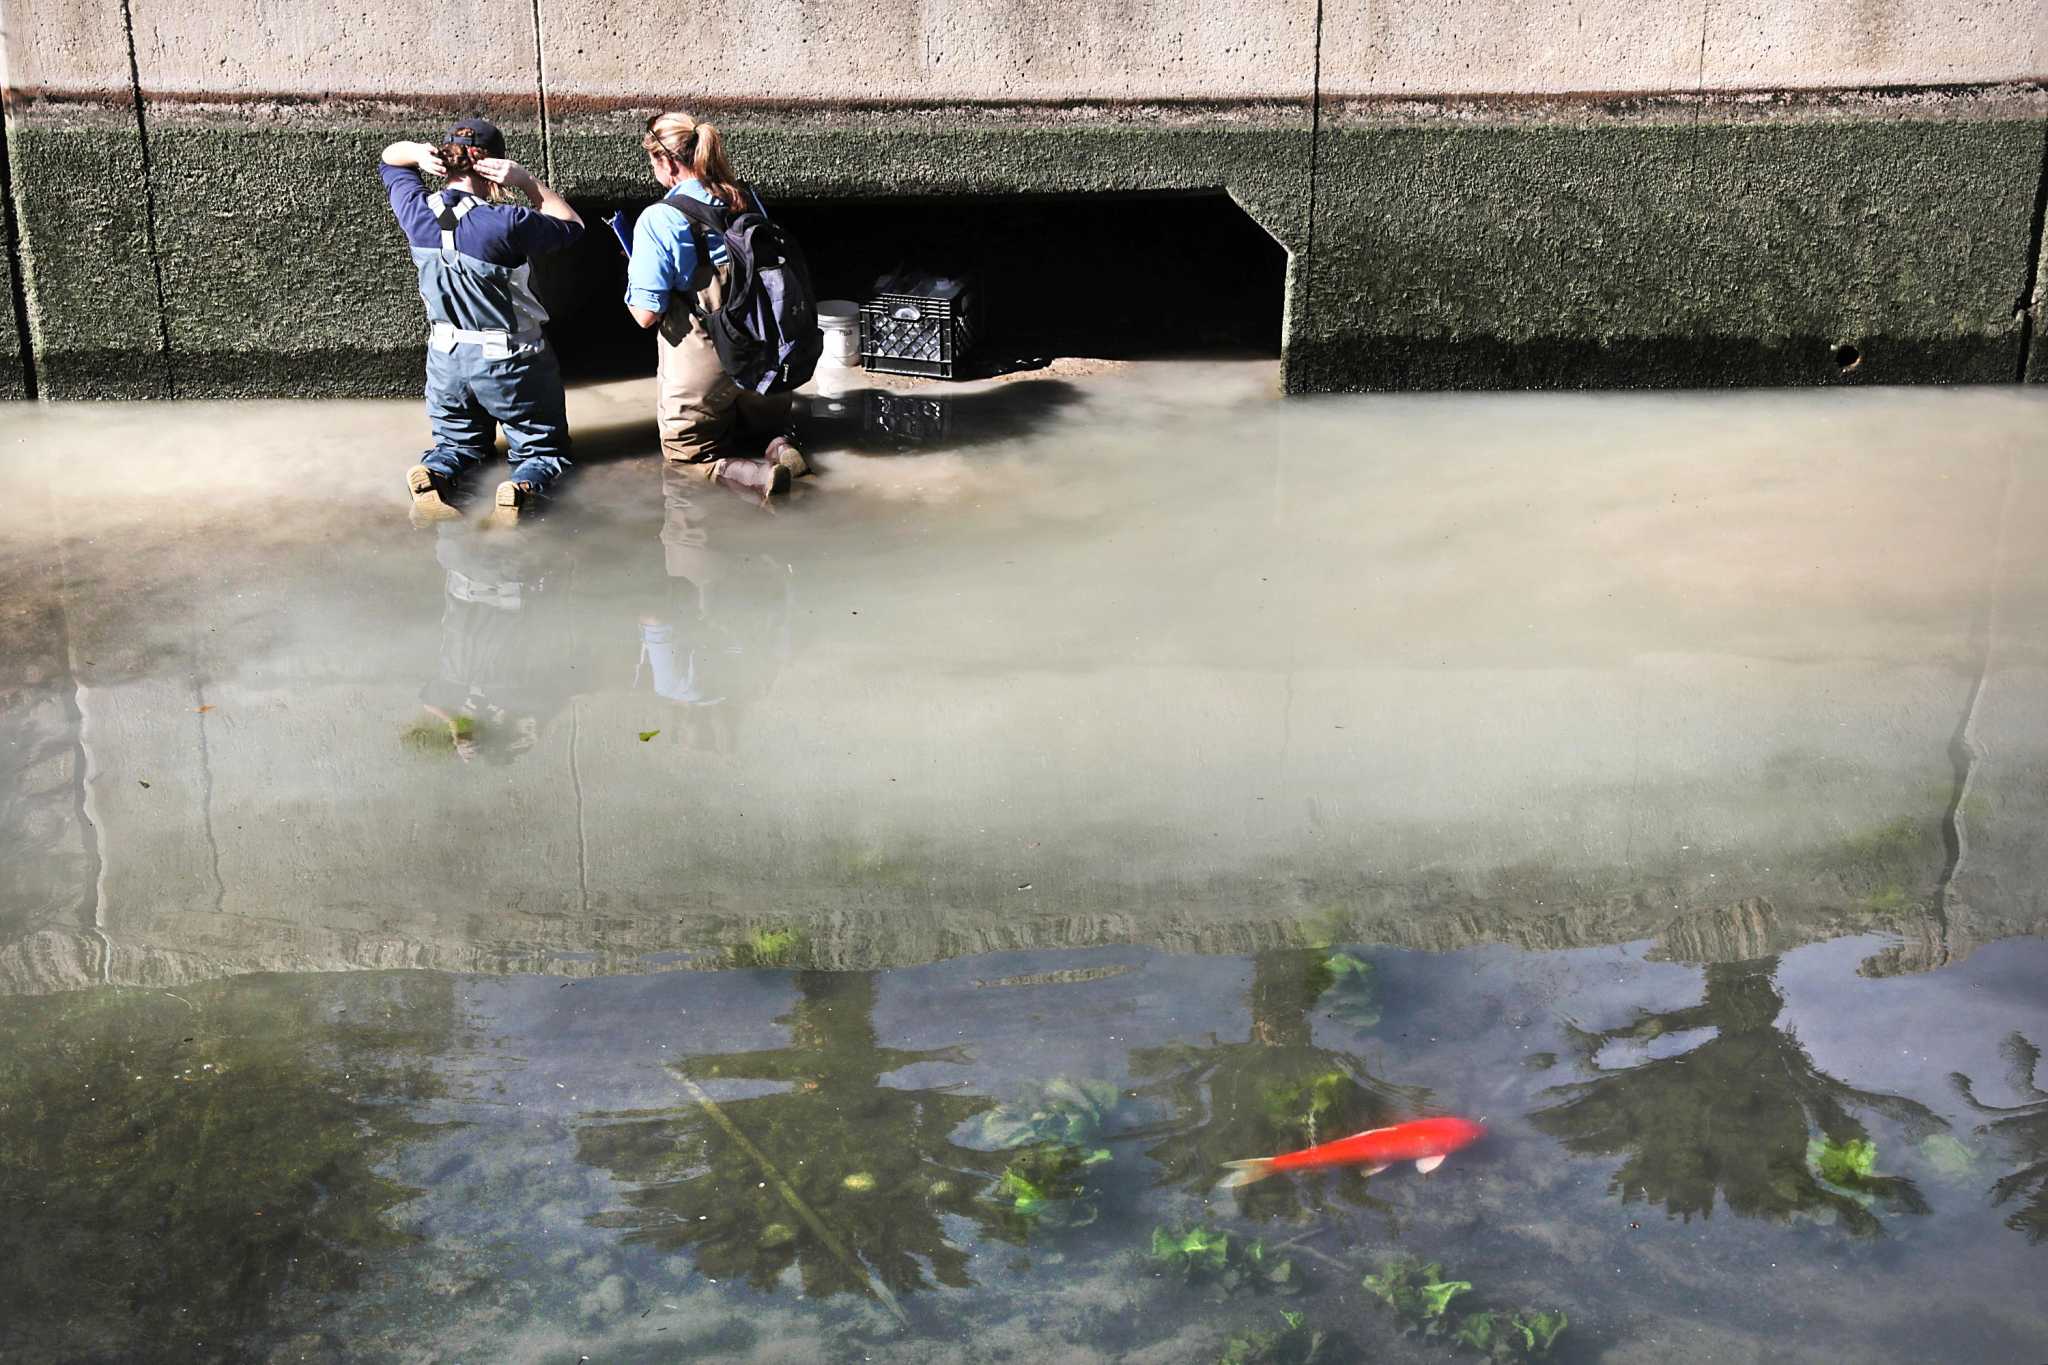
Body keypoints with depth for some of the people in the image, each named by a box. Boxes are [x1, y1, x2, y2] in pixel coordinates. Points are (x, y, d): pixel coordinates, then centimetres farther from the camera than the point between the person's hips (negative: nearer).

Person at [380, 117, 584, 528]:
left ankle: (431, 475, -10)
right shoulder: (504, 224, -25)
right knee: (541, 446, 13)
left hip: (446, 358, 5)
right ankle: (522, 487, -22)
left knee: (457, 441, 25)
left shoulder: (418, 213, -10)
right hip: (509, 361, -5)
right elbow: (571, 225, -9)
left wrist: (418, 153, -10)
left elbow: (389, 158, 11)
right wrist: (526, 182, -15)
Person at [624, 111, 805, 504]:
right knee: (765, 423, 32)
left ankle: (757, 476, -16)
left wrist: (634, 272, 4)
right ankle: (779, 445, -5)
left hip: (699, 366, -5)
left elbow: (646, 314, -18)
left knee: (689, 451, 16)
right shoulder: (746, 200, -1)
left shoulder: (659, 219, -17)